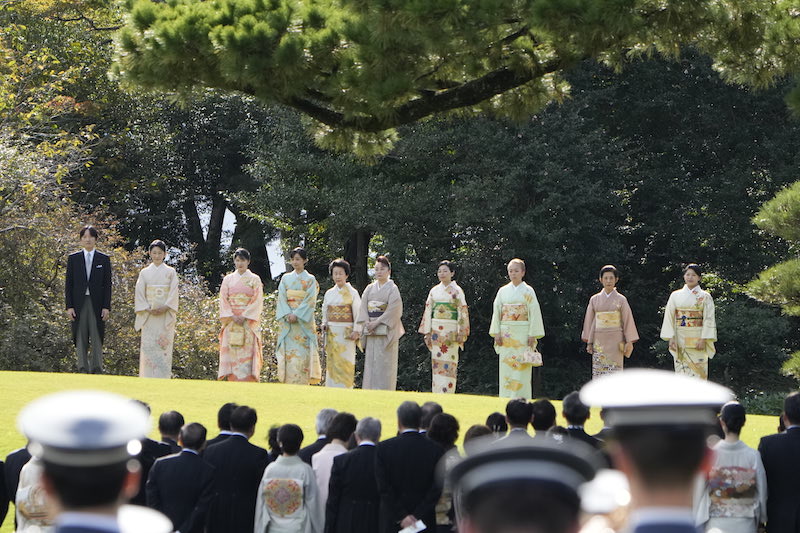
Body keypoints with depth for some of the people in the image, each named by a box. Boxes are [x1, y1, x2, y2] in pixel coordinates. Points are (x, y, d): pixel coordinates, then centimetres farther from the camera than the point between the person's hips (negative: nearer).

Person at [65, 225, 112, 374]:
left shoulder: (104, 259, 7)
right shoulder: (73, 258, 9)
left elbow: (107, 285, 5)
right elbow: (68, 284, 7)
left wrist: (106, 307, -4)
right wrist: (69, 306, -2)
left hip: (97, 304, -1)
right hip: (79, 304, 1)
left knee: (97, 338, -2)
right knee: (81, 339, 1)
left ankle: (97, 370, -1)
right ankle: (83, 370, 3)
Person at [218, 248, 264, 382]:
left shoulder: (254, 280, 6)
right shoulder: (228, 279, 13)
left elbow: (257, 301, -1)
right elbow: (223, 300, 6)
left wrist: (244, 316, -12)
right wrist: (232, 316, -8)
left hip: (249, 323, -2)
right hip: (231, 324, 2)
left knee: (247, 354, -9)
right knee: (232, 354, -5)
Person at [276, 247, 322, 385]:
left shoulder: (310, 280, 5)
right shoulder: (286, 278, 14)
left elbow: (310, 301, -4)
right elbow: (281, 299, 6)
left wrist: (296, 315, -14)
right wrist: (287, 315, -10)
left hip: (303, 321, -3)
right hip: (287, 322, 3)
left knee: (302, 355, -9)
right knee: (288, 352, -3)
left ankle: (301, 386, -10)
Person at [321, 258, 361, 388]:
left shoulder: (352, 293, -1)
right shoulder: (329, 293, 13)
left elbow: (358, 313, -3)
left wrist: (356, 331, -14)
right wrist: (324, 324, 3)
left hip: (346, 333, -5)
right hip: (331, 333, 5)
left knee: (345, 362, -8)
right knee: (331, 362, 3)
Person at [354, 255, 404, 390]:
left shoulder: (392, 288, 0)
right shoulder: (370, 288, 14)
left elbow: (393, 309, -11)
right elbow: (363, 307, 7)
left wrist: (376, 323, -15)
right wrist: (367, 323, -10)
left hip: (386, 331, -5)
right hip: (370, 331, 5)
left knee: (384, 364, -8)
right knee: (370, 363, 2)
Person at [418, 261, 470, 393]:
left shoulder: (456, 291, 0)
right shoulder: (434, 291, 12)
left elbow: (462, 312, -3)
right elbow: (428, 311, 12)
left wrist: (461, 333, -11)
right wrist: (427, 332, 5)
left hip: (450, 332, -4)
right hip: (436, 331, 4)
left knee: (449, 363, -7)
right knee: (436, 362, 1)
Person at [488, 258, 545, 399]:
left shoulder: (528, 291, 1)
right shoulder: (503, 291, 11)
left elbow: (534, 313, -3)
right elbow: (496, 312, 10)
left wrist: (532, 335, -10)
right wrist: (496, 333, 1)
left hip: (522, 334, -3)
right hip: (506, 336, 3)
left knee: (521, 368, -8)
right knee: (506, 369, 1)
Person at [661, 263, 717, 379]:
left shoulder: (705, 297, 3)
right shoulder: (675, 296, 9)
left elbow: (709, 319, -3)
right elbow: (669, 317, 7)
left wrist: (703, 339, -12)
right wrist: (671, 338, -3)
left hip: (697, 340, -2)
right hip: (680, 341, 2)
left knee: (697, 370, -7)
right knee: (682, 371, -1)